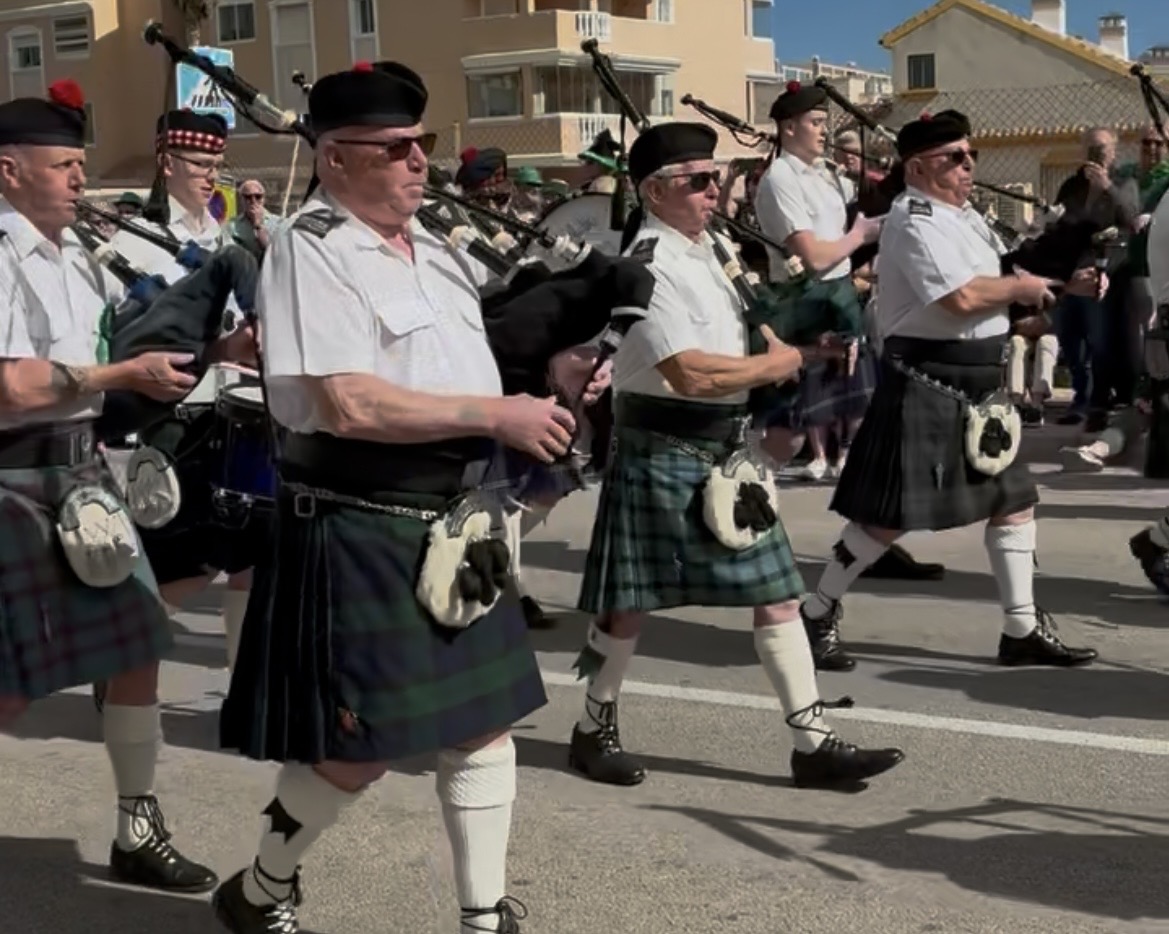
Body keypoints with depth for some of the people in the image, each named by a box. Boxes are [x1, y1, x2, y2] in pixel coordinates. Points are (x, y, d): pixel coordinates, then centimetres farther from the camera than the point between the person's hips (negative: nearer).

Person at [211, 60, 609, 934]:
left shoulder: (431, 244, 11)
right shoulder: (311, 251, -14)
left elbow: (467, 357, 22)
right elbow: (349, 405, -24)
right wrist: (498, 414, -20)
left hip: (456, 526, 8)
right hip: (362, 534, -8)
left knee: (483, 721, 11)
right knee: (356, 747, 2)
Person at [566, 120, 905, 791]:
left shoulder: (713, 248, 10)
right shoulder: (648, 267, -18)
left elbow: (743, 331, 25)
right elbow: (691, 376, -25)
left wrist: (796, 347, 3)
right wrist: (781, 364, -11)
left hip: (728, 449, 8)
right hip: (664, 452, -8)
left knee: (778, 593, 5)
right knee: (632, 601, 6)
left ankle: (814, 742, 10)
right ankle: (595, 728, 25)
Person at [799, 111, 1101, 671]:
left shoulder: (962, 216, 15)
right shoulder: (915, 221, -16)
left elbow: (988, 290, 20)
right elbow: (962, 296, -28)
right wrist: (1023, 288, -11)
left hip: (975, 389, 10)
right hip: (925, 388, -10)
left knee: (1014, 500, 11)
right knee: (890, 516, -4)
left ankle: (1022, 630, 20)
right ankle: (816, 614, 11)